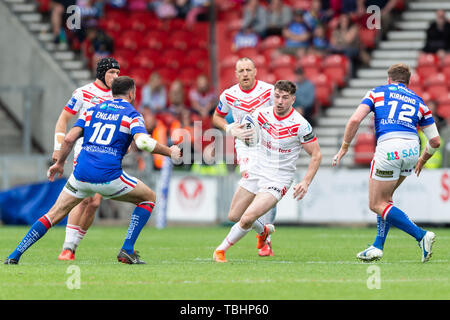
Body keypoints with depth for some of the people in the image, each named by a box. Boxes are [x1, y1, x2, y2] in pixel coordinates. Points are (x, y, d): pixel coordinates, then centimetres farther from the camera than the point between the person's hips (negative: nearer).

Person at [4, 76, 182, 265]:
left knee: (54, 215, 13)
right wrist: (170, 152, 0)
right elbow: (143, 142, -13)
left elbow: (69, 138, 10)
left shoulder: (92, 110, 18)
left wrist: (60, 163, 24)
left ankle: (15, 256, 1)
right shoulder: (132, 115, 5)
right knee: (149, 198, 18)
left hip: (81, 175, 4)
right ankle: (127, 251, 9)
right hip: (109, 177, -4)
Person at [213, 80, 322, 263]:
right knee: (234, 216, 9)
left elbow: (316, 155, -7)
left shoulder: (300, 125, -16)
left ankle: (222, 249, 0)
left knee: (247, 218, -21)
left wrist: (305, 183, -16)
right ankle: (263, 231, 39)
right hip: (256, 172, 5)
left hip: (278, 179, -5)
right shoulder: (262, 114, -4)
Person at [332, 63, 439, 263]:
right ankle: (378, 247, 20)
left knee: (377, 205, 4)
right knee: (385, 197, 25)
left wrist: (344, 148, 10)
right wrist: (422, 161, 35)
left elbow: (355, 120, 1)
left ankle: (421, 236, -9)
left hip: (389, 147, -5)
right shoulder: (418, 102, 23)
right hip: (412, 149, 5)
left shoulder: (377, 93, 16)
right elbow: (435, 140, 18)